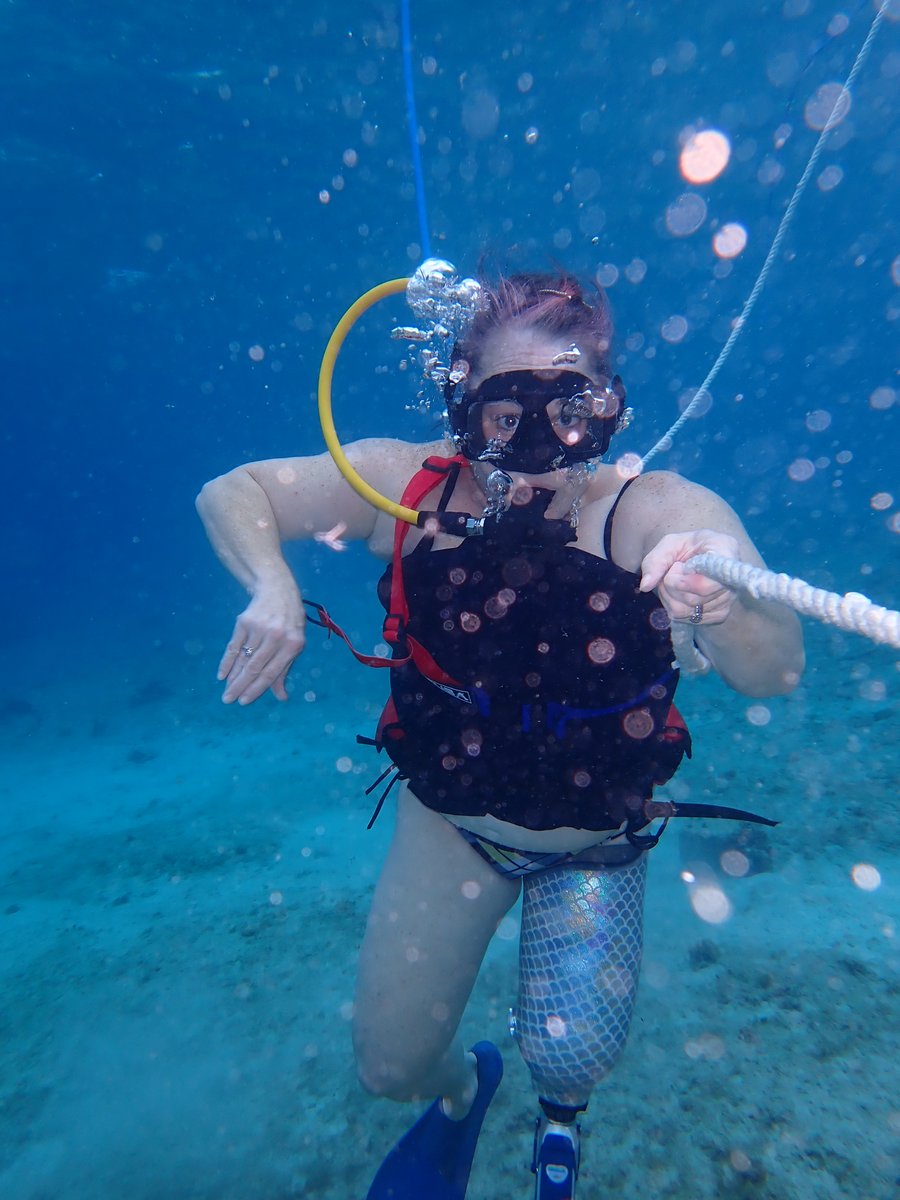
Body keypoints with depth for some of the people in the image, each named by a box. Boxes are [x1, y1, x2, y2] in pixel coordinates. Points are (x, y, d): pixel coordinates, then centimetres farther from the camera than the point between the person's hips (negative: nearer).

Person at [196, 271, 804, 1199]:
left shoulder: (658, 513, -24)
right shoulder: (407, 482, -19)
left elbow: (775, 674, -34)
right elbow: (230, 494, -11)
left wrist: (722, 608, -56)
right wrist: (273, 589, -30)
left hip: (595, 836, -1)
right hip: (451, 818, 2)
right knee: (390, 1068, 11)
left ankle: (561, 1112, 35)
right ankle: (462, 1089, 53)